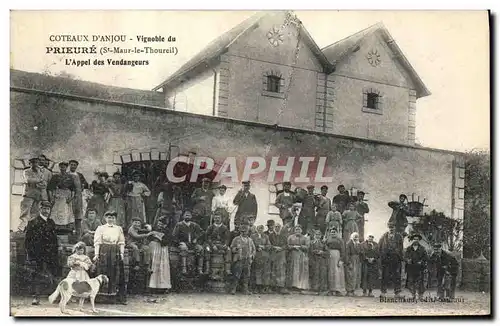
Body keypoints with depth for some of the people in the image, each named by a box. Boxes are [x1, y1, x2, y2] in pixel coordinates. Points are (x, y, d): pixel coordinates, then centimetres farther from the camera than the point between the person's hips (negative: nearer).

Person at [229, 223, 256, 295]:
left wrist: (252, 255, 6)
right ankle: (233, 289, -2)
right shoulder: (236, 239, 6)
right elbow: (232, 249, 3)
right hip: (239, 260, -4)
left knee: (246, 276, 4)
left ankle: (245, 290, 12)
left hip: (247, 261, 4)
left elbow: (253, 249, 23)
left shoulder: (250, 240, 17)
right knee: (236, 276, -8)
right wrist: (236, 249, -17)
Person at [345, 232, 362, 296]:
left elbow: (359, 252, 10)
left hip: (357, 262, 7)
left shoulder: (358, 244, 14)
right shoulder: (349, 244, -8)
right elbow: (347, 254, -13)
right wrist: (349, 263, -17)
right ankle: (349, 291, -3)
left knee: (356, 276, 7)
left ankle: (353, 290, 14)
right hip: (351, 262, -7)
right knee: (351, 276, -8)